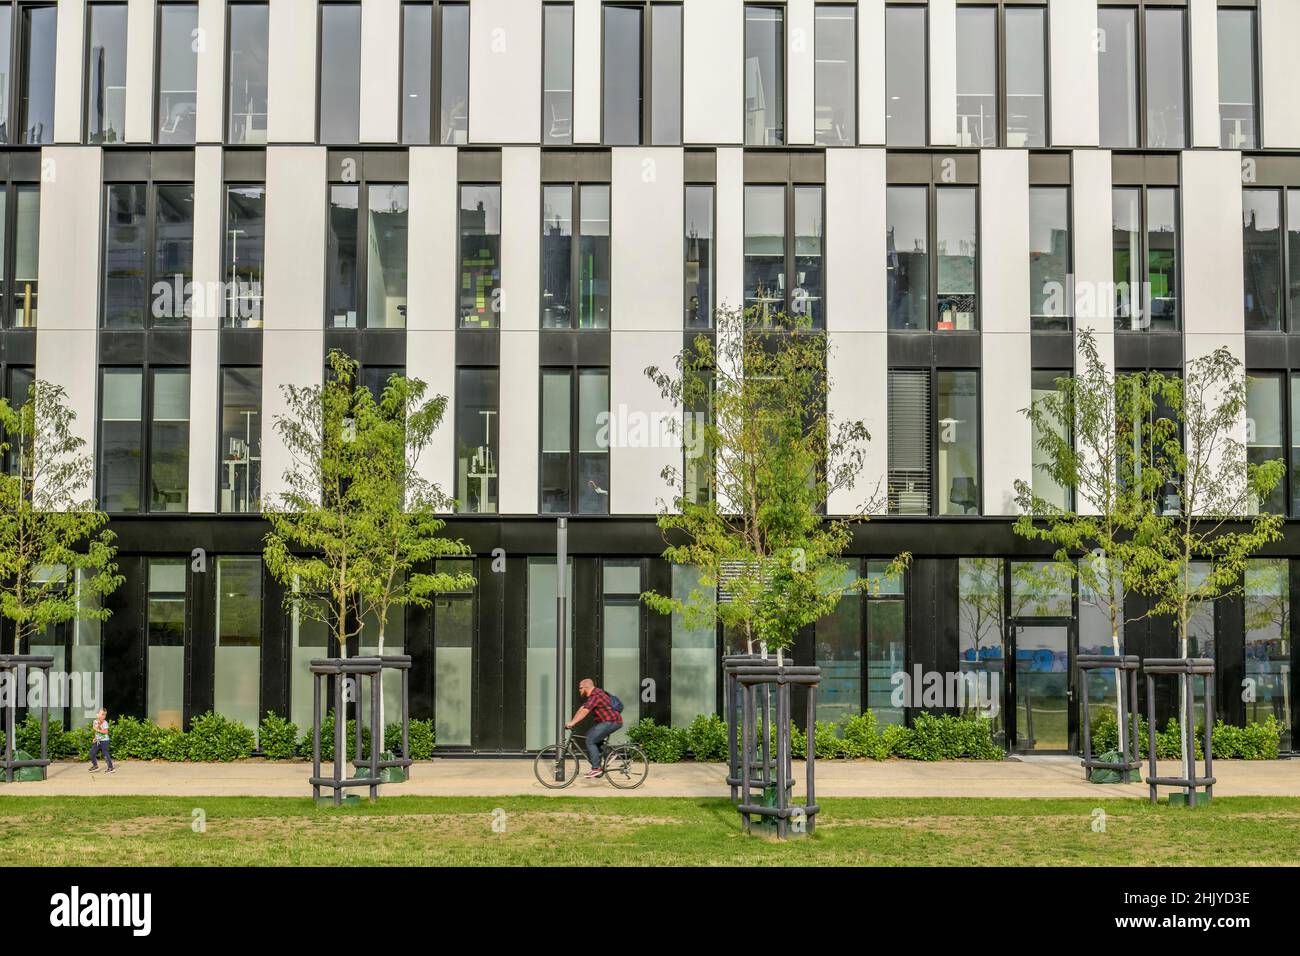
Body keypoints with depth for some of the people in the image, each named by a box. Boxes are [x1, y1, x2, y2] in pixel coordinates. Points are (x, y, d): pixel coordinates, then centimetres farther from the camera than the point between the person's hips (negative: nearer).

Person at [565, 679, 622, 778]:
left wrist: (572, 723, -30)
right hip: (609, 722, 11)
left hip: (611, 722, -11)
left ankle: (596, 768, -11)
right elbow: (582, 709, 14)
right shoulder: (593, 695, 17)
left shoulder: (596, 696, -17)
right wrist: (571, 722, 6)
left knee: (590, 740, -12)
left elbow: (584, 711, -27)